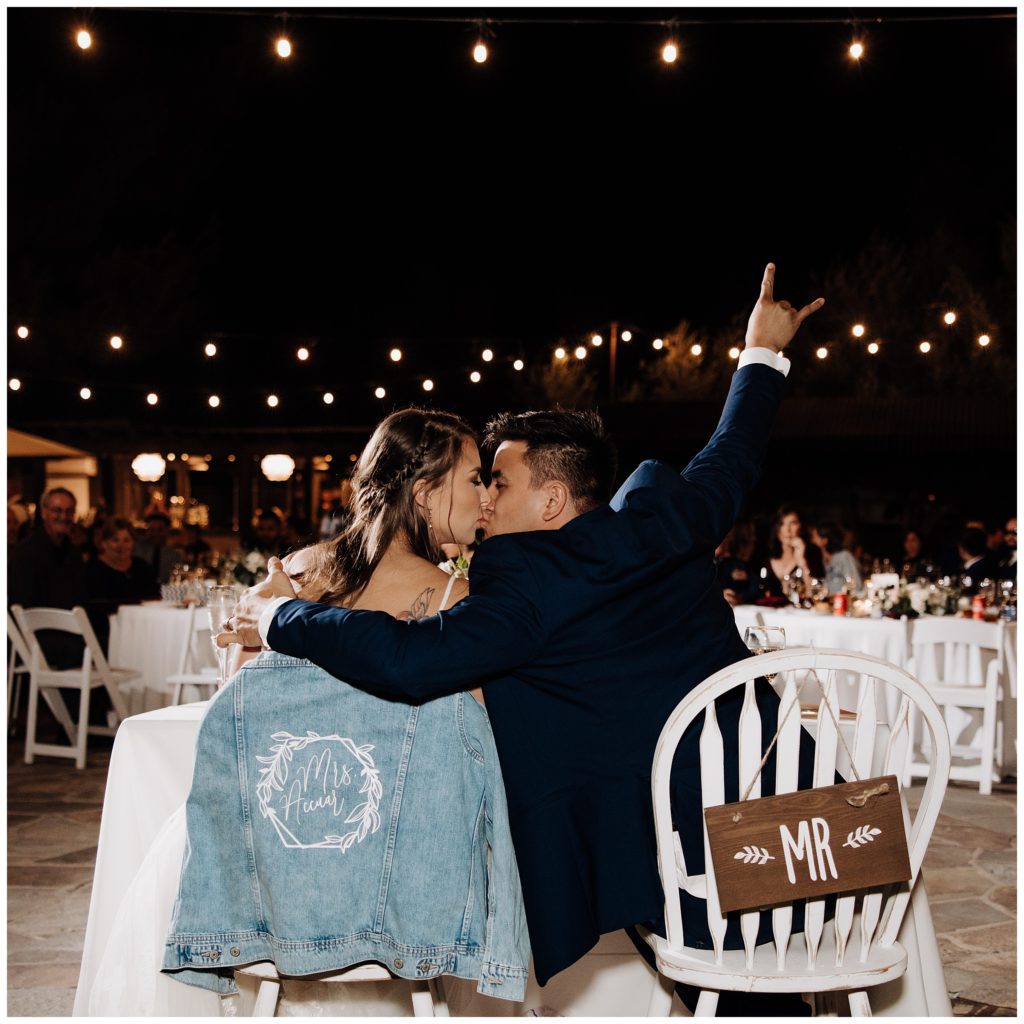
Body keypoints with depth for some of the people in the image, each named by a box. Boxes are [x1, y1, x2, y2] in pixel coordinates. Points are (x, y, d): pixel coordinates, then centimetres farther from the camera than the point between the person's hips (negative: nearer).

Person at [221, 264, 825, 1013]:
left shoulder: (529, 582, -13)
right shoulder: (665, 516, 6)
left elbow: (411, 661, -23)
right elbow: (735, 455, 25)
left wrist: (280, 618, -9)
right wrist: (763, 353, 43)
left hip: (670, 835, -7)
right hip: (776, 784, 7)